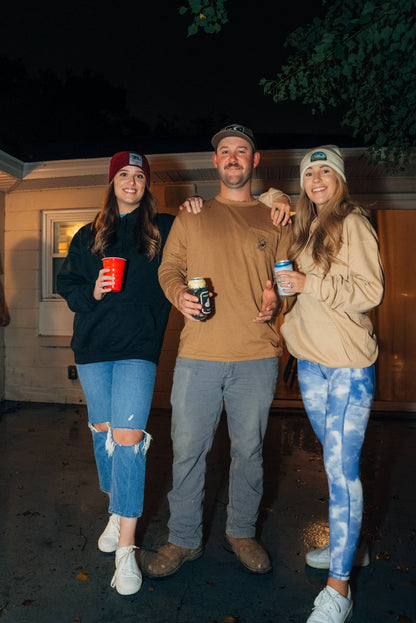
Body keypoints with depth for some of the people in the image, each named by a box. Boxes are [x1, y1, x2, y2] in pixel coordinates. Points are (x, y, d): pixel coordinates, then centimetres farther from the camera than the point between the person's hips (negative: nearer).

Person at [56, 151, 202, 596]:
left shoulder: (165, 229, 6)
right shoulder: (89, 236, 13)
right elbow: (67, 283, 14)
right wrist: (91, 292, -7)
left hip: (139, 346, -3)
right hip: (93, 346, 4)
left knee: (128, 437, -11)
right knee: (103, 430, 14)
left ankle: (126, 548, 1)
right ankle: (116, 513, 37)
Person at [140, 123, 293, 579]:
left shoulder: (274, 221, 11)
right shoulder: (190, 217, 13)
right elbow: (168, 268, 11)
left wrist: (276, 302, -10)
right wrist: (180, 295, -10)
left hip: (256, 357, 0)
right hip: (198, 355, 0)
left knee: (248, 450, 11)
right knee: (187, 449, 7)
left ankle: (242, 532, 34)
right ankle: (184, 539, 28)